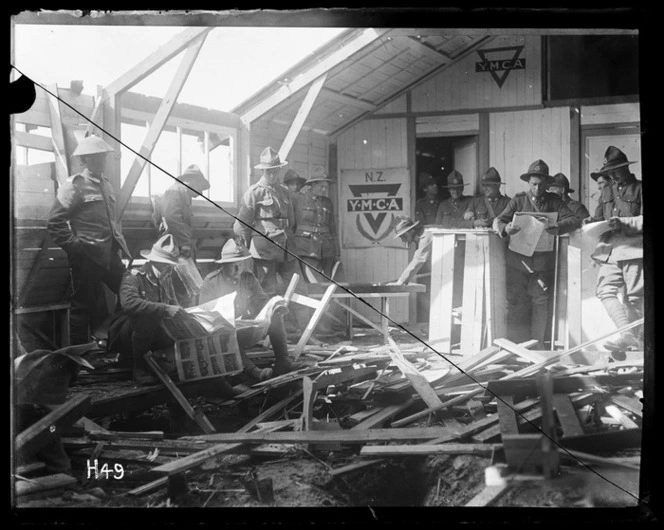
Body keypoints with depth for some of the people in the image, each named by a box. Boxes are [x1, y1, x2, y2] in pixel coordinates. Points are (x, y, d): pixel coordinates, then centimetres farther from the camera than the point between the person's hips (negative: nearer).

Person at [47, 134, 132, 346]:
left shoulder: (106, 184, 16)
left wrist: (119, 241, 15)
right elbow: (55, 223, -11)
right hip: (86, 257, -7)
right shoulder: (74, 185, -8)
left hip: (110, 255, 8)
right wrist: (75, 246, -14)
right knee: (83, 307, 1)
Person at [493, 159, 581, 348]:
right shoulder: (518, 200, 8)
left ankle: (537, 347, 8)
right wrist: (505, 228, -23)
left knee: (541, 302, -1)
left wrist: (557, 227, -21)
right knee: (515, 302, -3)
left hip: (543, 261, 0)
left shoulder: (554, 201, 10)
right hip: (518, 259, 0)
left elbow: (574, 220, 0)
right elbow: (497, 221, 2)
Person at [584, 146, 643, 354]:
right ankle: (627, 335, -18)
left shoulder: (639, 189, 4)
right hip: (610, 250, 5)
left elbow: (643, 220, -5)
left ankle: (632, 340, 0)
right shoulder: (607, 192, 21)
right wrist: (593, 222, 1)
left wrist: (624, 222, -19)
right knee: (605, 290, -12)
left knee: (633, 297, -3)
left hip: (633, 249, -5)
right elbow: (600, 216, 24)